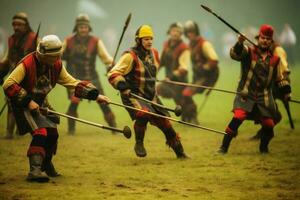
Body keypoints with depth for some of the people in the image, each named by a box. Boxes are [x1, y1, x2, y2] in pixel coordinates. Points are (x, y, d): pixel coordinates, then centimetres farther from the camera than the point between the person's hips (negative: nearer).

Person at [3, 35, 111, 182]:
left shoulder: (56, 65, -3)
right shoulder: (27, 64, -26)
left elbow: (73, 83, 4)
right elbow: (8, 85, -29)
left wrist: (95, 95, -4)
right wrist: (28, 101, -30)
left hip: (40, 102, 8)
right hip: (23, 104, -8)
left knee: (52, 134, 8)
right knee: (40, 132, -24)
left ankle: (46, 164, 35)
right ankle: (35, 170, -30)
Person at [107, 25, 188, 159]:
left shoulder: (154, 53, 7)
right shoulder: (131, 56, -17)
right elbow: (113, 74, -21)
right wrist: (123, 87, -34)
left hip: (150, 96, 7)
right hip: (133, 95, -7)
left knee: (165, 122, 6)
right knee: (143, 114, -34)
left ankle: (180, 152, 20)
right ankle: (139, 144, -13)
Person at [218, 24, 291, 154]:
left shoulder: (275, 59, 9)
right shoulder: (248, 52, -1)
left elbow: (280, 79, 17)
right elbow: (235, 54, -22)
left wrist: (286, 92, 6)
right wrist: (240, 43, -40)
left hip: (264, 98, 3)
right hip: (246, 95, -3)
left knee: (269, 125, -1)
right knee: (237, 118, -22)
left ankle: (264, 148, 29)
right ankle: (224, 147, -13)